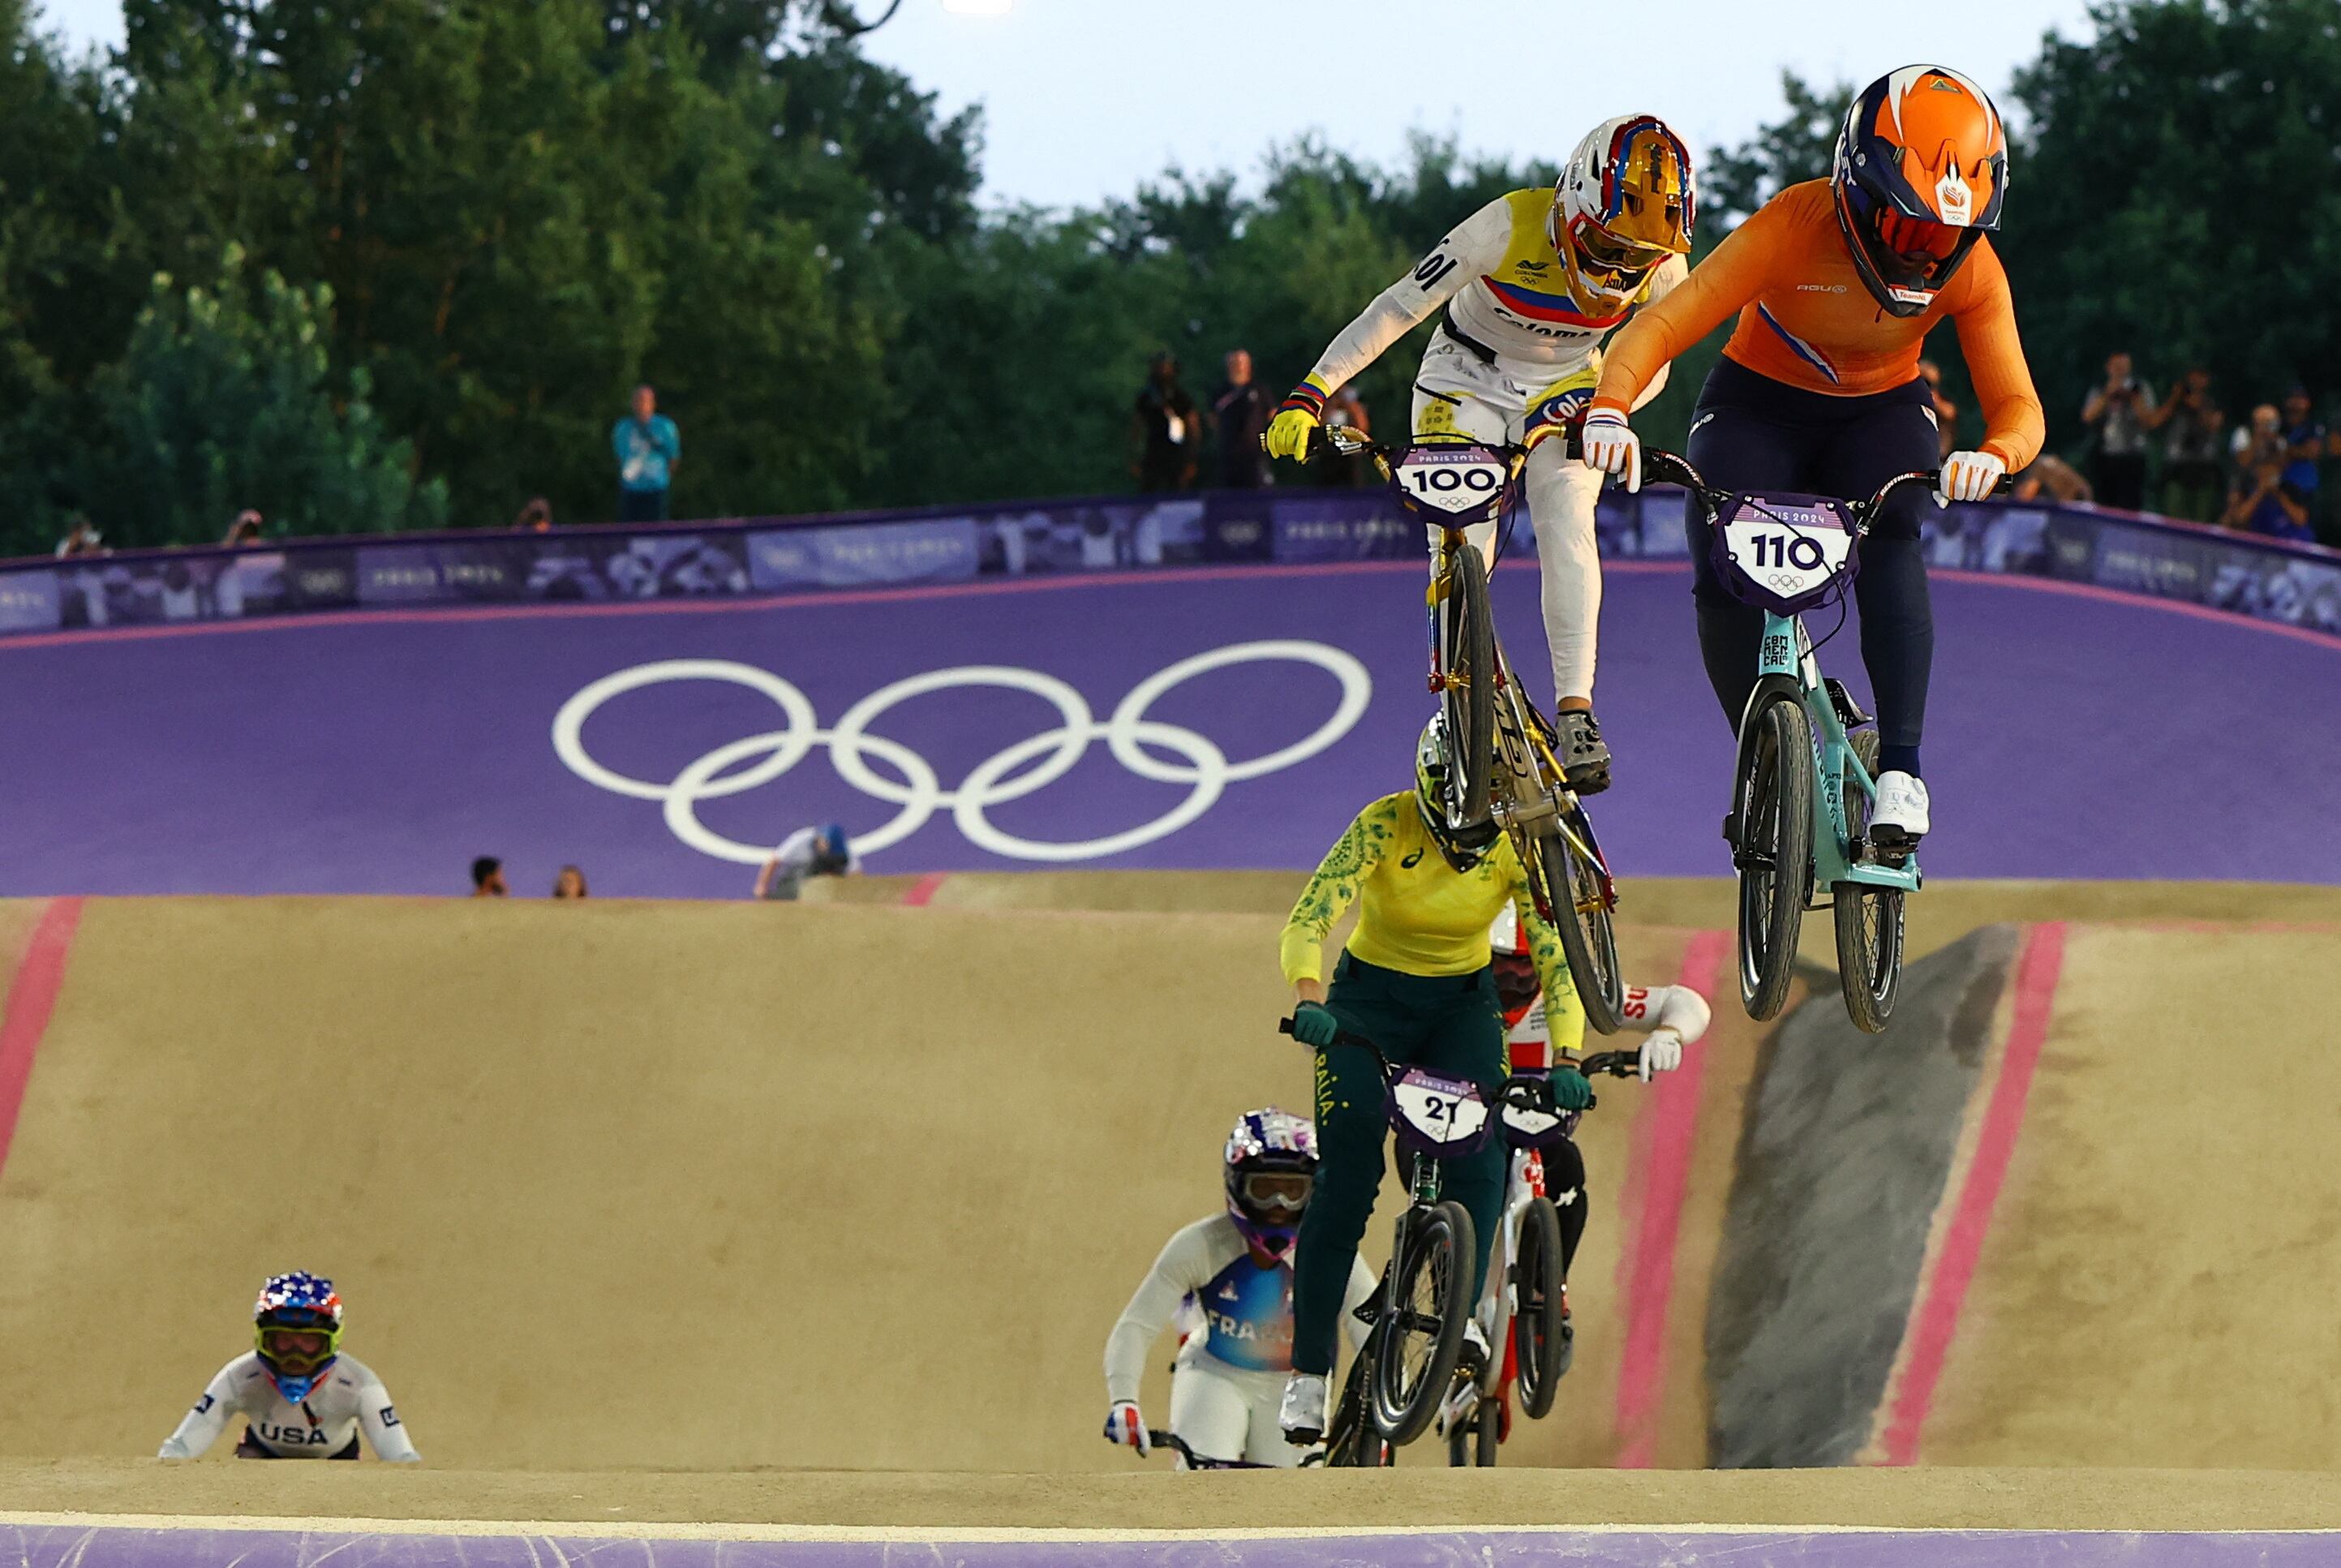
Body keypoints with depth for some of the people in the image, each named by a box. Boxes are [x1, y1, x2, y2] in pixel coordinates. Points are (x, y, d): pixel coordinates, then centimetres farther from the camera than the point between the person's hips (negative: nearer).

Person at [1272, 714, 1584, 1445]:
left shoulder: (1520, 846, -18)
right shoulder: (1384, 826, -24)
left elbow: (1558, 960, -20)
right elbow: (1307, 923, -30)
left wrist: (1567, 1061, -35)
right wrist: (1309, 1001, -50)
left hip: (1463, 1005, 2)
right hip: (1370, 999, -2)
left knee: (1482, 1152, -26)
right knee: (1344, 1178, -15)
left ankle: (1461, 1318, -25)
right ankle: (1309, 1371, -11)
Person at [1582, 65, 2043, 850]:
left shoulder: (1970, 267, -21)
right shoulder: (1793, 227, -31)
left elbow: (2018, 406, -21)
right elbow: (1663, 324, -36)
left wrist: (1993, 455, -46)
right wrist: (1609, 409, -55)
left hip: (1882, 414, 1)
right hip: (1758, 408, -1)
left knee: (1890, 548, -30)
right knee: (1724, 577, -23)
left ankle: (1900, 771, -30)